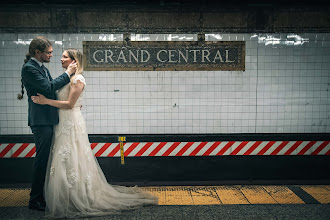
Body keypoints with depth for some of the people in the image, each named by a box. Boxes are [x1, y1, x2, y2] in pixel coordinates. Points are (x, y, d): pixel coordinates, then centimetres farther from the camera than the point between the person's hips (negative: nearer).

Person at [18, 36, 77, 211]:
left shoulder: (42, 68, 17)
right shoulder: (29, 68, -11)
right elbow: (48, 87, -20)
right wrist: (68, 73, -12)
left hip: (48, 119, 9)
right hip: (41, 120, -9)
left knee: (47, 158, 15)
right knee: (42, 159, -4)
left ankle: (44, 195, 28)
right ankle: (35, 200, 10)